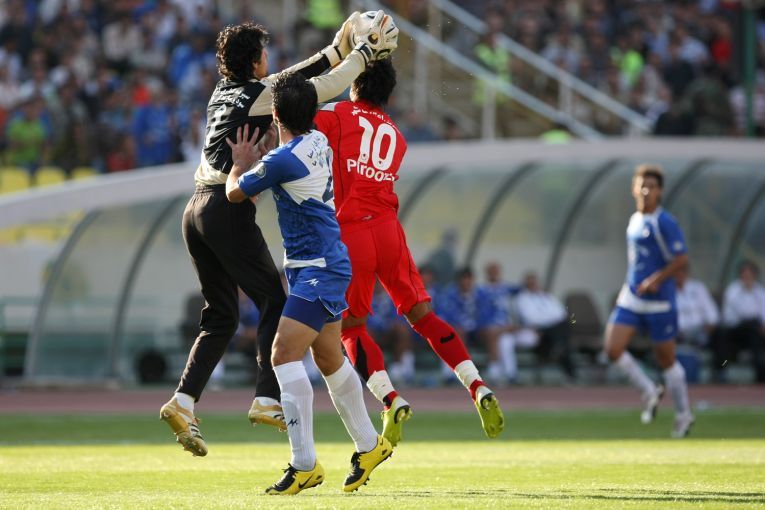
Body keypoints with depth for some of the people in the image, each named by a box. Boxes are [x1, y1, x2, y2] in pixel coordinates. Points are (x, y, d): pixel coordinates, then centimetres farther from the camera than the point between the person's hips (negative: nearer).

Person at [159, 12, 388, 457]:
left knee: (221, 317, 11)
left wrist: (337, 49, 29)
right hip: (230, 210, -8)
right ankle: (268, 400, -11)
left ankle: (184, 402, -1)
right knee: (275, 302, -1)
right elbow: (328, 87, -3)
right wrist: (362, 54, 11)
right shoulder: (260, 96, -5)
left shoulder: (225, 92, 17)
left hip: (197, 208, 8)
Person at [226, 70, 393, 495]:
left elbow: (235, 192, -5)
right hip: (323, 268, 10)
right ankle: (370, 445, 34)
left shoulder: (283, 160, -21)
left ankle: (305, 464, -21)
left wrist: (240, 162, 13)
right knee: (330, 360, 20)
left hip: (318, 272, -10)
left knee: (285, 354, -17)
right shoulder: (319, 141, 5)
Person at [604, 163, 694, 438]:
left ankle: (683, 414, 22)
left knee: (666, 359, 3)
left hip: (659, 302, -7)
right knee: (613, 348, -8)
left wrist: (656, 280, -25)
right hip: (631, 299, 7)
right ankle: (650, 392, 12)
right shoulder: (634, 220, 11)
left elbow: (681, 258, -17)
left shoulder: (665, 223, -12)